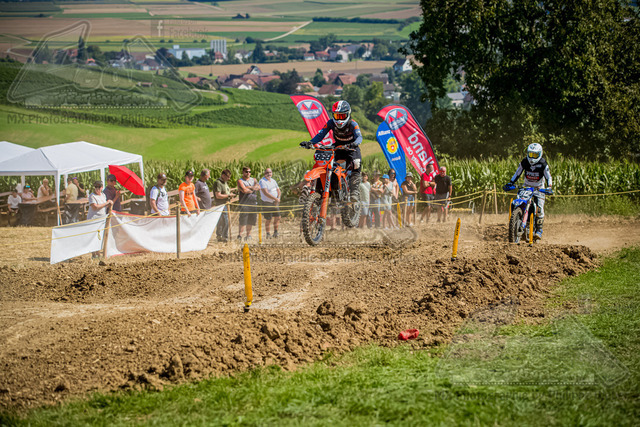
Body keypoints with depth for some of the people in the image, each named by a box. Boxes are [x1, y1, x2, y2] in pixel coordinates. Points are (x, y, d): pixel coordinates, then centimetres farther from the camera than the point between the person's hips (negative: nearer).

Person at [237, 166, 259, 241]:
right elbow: (244, 190, -15)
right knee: (242, 221, -10)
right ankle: (240, 235, -6)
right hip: (244, 204, -5)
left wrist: (249, 187, -11)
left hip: (253, 203, 5)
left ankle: (248, 235, 17)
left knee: (250, 221, 8)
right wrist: (253, 189, -1)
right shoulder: (240, 181, 0)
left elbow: (258, 187, 0)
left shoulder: (253, 180, 17)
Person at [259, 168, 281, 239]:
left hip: (275, 203, 7)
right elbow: (266, 193, -23)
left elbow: (278, 190, 15)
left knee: (277, 217, 1)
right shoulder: (262, 181, -13)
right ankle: (268, 234, 7)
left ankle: (275, 233, 12)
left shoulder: (273, 181, 12)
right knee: (268, 219, -4)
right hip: (267, 203, -7)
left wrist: (278, 198, -6)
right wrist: (275, 198, -24)